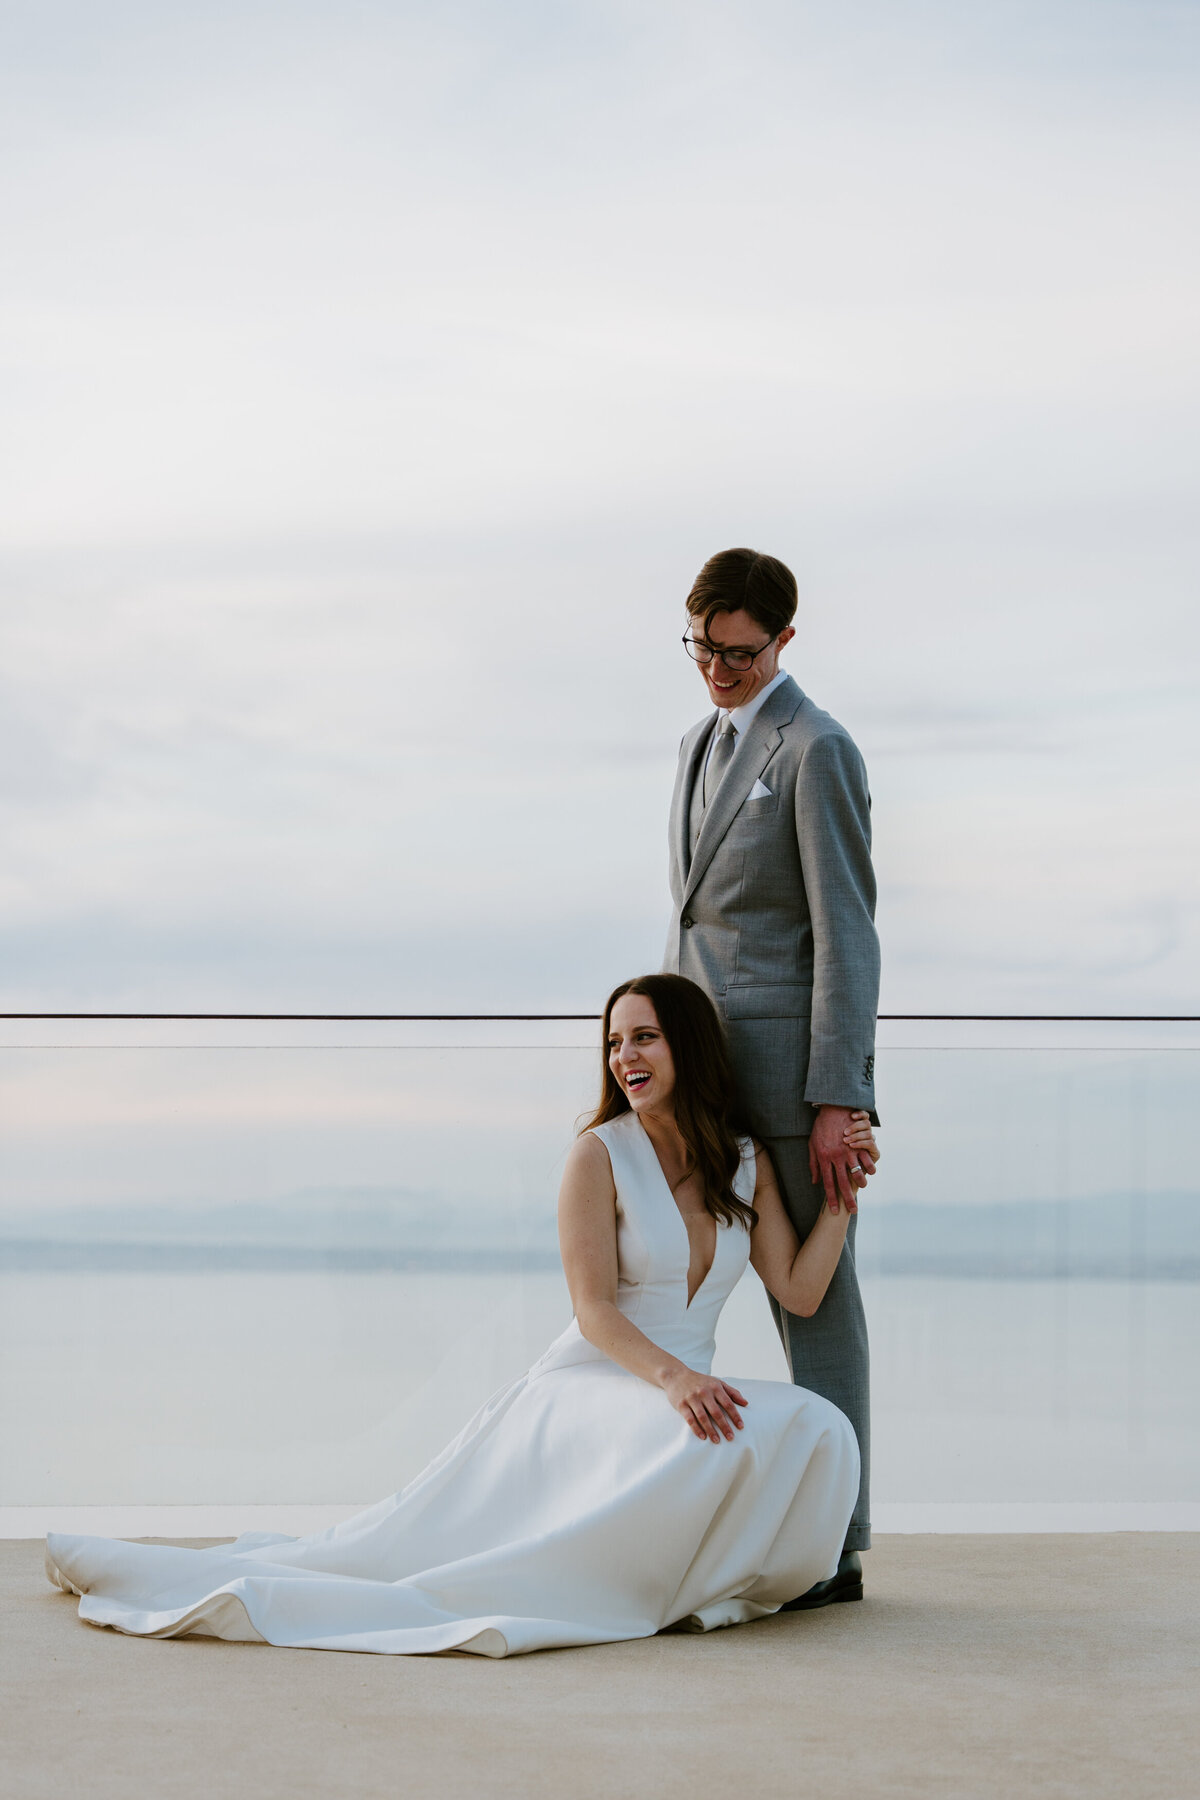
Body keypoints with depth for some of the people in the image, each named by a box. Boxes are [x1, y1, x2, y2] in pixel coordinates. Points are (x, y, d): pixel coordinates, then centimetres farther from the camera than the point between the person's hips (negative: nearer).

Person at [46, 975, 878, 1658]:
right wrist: (671, 1377, -29)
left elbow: (799, 1290, 5)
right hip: (591, 1387, -5)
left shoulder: (746, 1166, 11)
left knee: (816, 1434, -26)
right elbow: (594, 1311, -12)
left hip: (689, 1388, 5)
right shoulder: (600, 1155, -5)